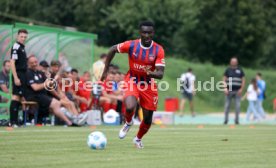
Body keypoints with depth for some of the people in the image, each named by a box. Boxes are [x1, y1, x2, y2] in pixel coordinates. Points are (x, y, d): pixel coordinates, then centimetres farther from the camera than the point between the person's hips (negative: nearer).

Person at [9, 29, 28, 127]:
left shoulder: (22, 47, 18)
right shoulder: (16, 47, -10)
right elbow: (12, 63, -17)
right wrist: (16, 78, -22)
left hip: (23, 75, 10)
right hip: (18, 75, -10)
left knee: (19, 97, 10)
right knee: (16, 97, -11)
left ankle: (15, 121, 13)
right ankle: (13, 122, -13)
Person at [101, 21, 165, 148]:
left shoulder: (158, 50, -16)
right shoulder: (131, 45, -16)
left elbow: (160, 74, -20)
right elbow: (112, 50, 1)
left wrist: (151, 73, -44)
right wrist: (105, 71, 2)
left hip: (149, 84, 1)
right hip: (132, 81, -1)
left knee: (148, 118, 5)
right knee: (130, 107, -29)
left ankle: (138, 139, 37)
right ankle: (128, 123, 8)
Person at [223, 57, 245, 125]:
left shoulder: (240, 70, 8)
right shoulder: (228, 70, 7)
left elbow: (243, 80, 8)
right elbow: (224, 80, 4)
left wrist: (241, 89, -5)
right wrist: (225, 88, -9)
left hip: (237, 91, 0)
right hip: (229, 90, 0)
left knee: (238, 106, -4)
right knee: (227, 105, 0)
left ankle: (236, 120, 3)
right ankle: (226, 120, 6)